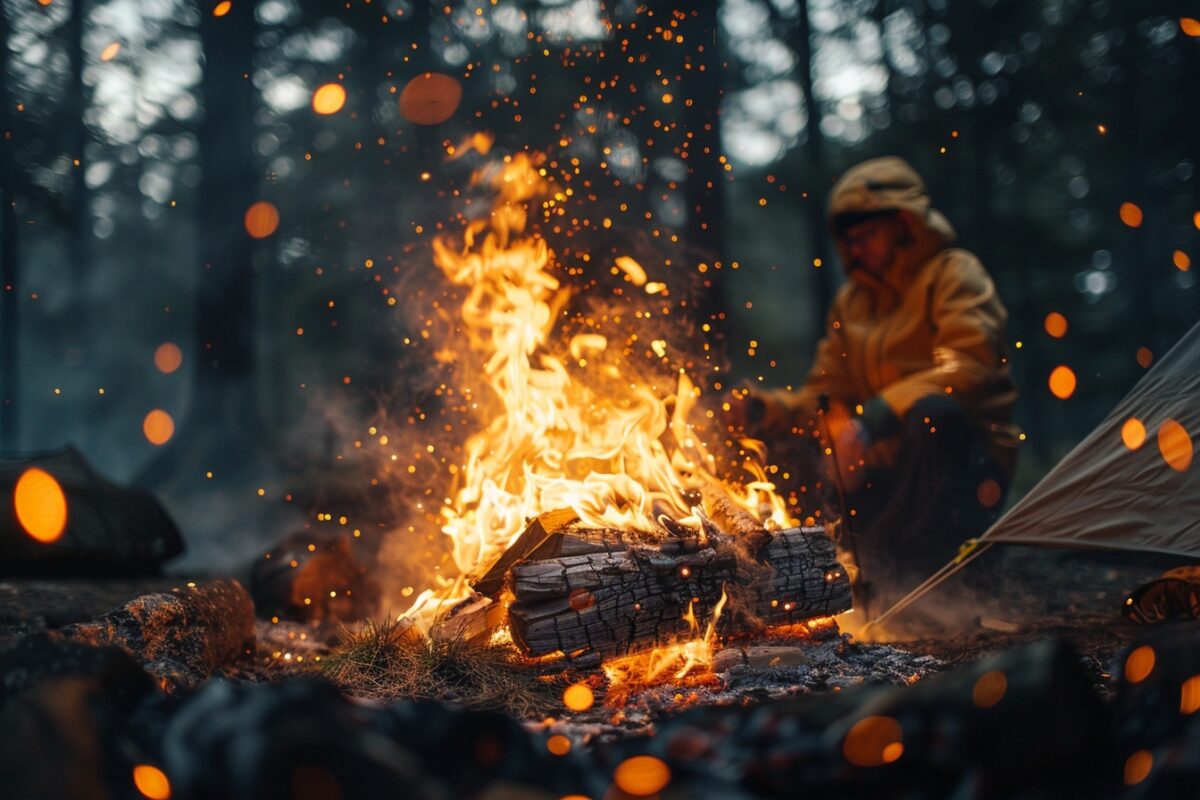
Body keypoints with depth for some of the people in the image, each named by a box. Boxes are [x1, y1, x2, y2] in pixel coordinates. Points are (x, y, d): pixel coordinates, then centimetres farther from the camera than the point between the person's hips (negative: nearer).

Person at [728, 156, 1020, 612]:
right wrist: (766, 410, -9)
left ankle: (897, 574, -34)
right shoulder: (851, 301, 18)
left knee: (933, 411, -38)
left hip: (967, 463, -6)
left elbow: (968, 367, -20)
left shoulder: (952, 275, -1)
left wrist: (878, 416, -33)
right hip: (892, 469, 6)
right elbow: (826, 397, 13)